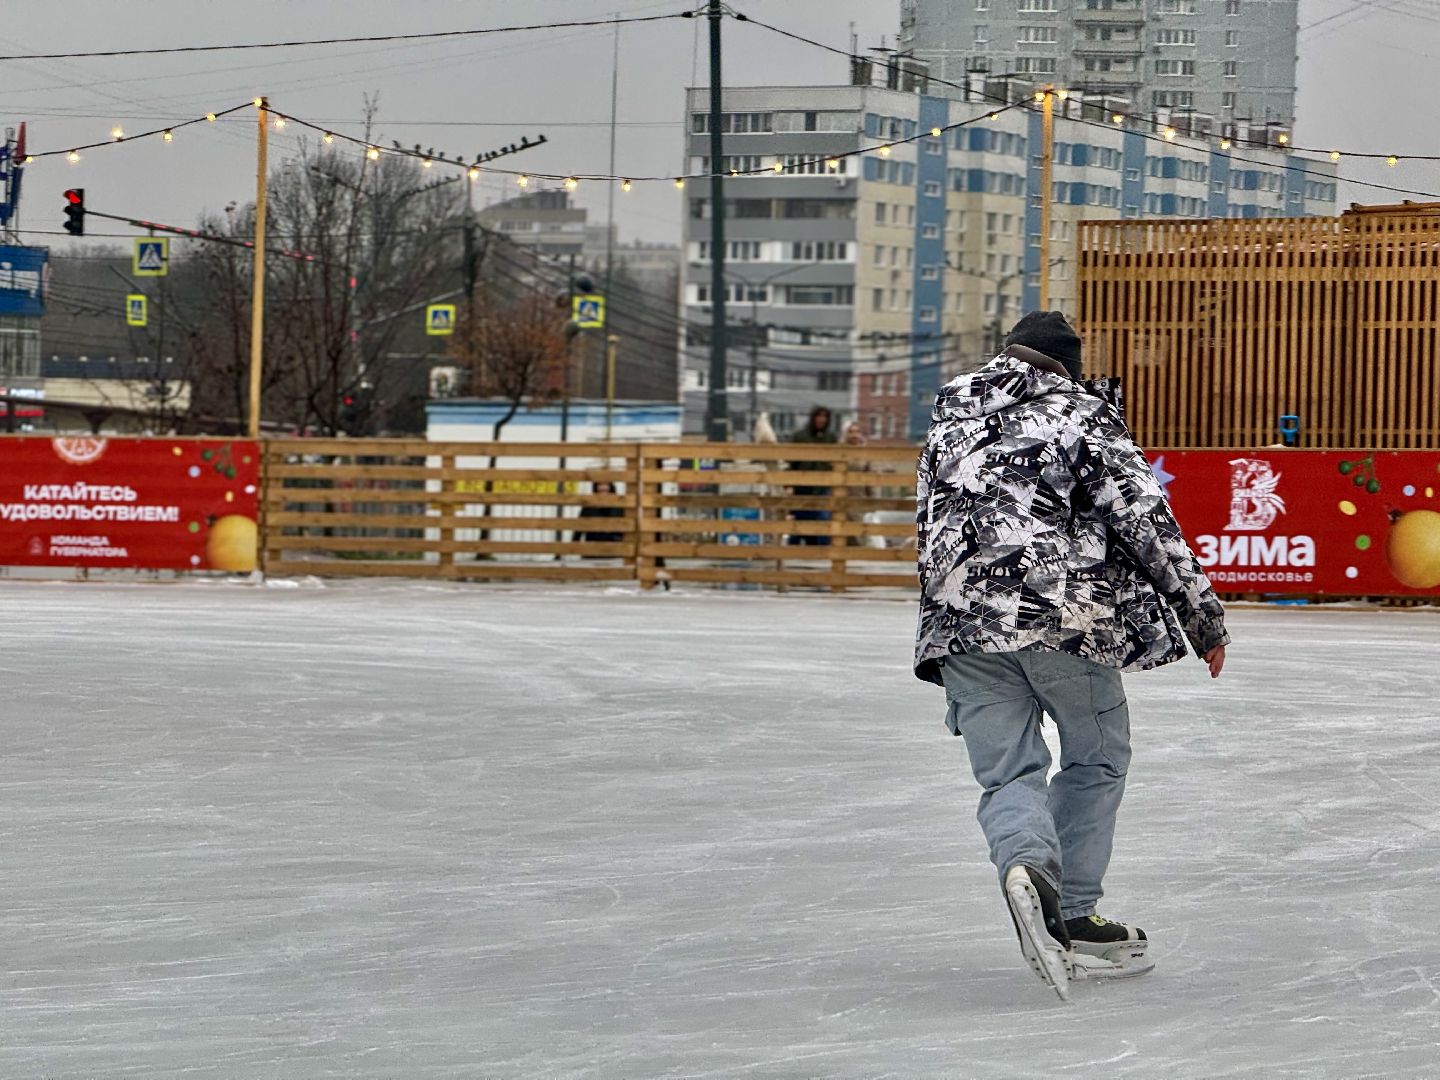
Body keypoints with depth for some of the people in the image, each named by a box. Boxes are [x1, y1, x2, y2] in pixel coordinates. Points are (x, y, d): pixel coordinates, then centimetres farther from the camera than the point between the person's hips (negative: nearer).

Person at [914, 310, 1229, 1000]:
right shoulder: (1082, 413, 4)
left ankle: (1028, 867, -28)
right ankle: (1071, 918, 9)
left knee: (1008, 773, 4)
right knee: (1097, 759, 13)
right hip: (1067, 616, -4)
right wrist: (1203, 617, 0)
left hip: (964, 627, 4)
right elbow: (1146, 521, -3)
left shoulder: (949, 418, 19)